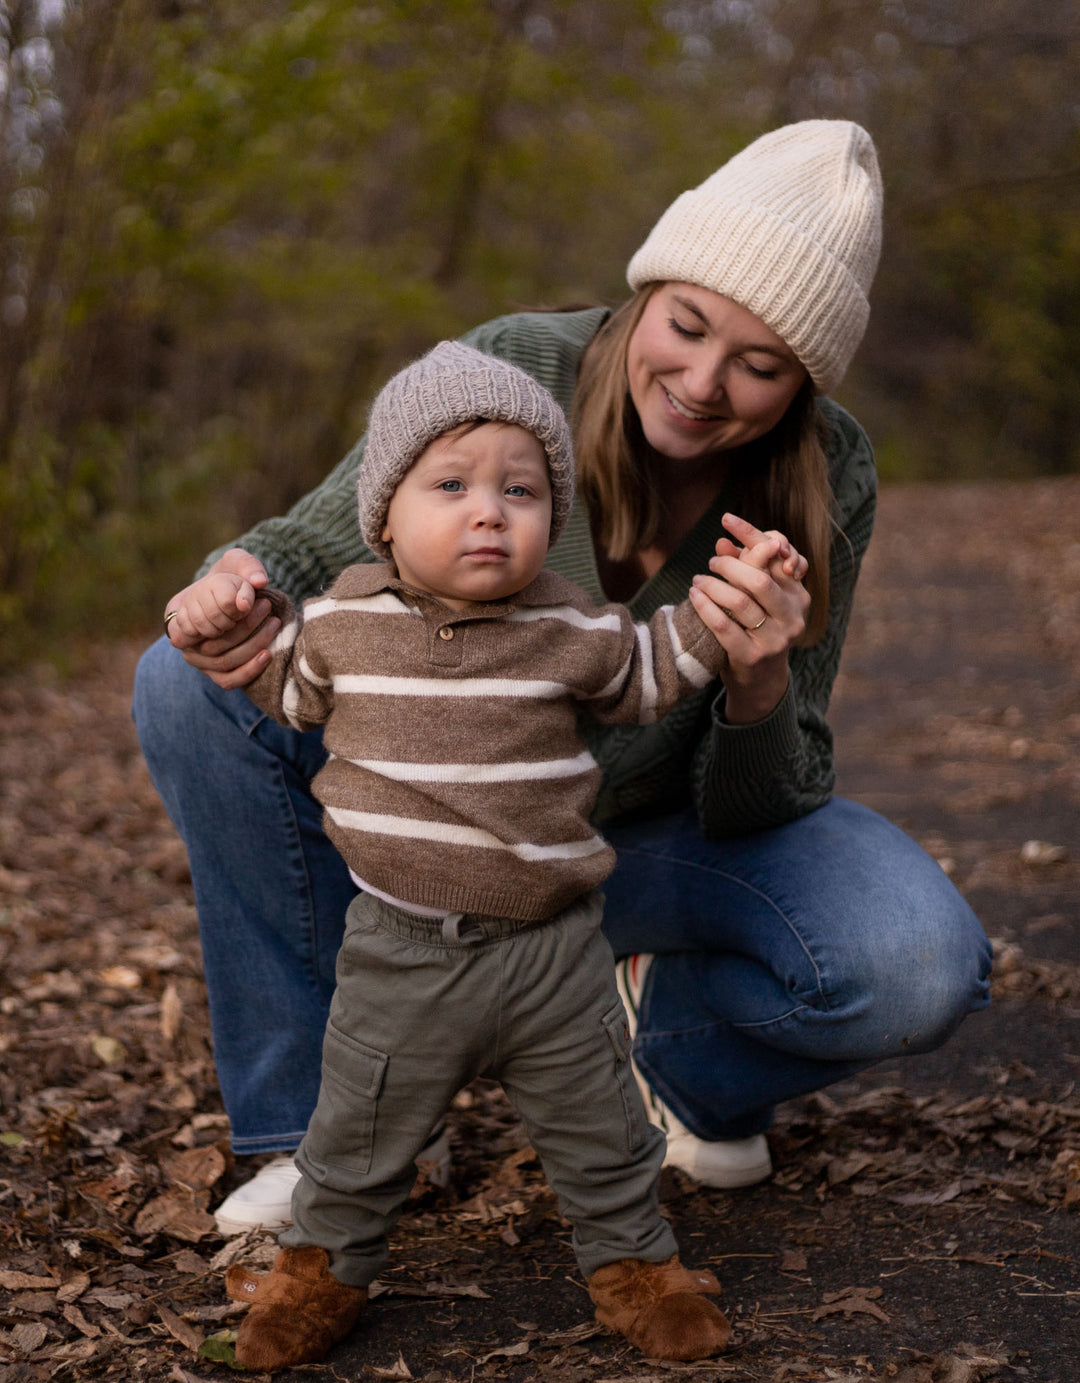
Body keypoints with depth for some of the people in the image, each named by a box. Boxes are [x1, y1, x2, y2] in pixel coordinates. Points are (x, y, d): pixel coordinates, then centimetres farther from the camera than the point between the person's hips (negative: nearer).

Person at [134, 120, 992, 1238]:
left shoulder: (822, 480, -20)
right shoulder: (507, 374, -24)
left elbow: (751, 816, -18)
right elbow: (316, 549, -14)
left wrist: (758, 687, -41)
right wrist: (244, 592, -39)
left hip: (660, 833, 0)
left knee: (922, 968, -29)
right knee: (193, 686, -24)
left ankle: (680, 1041, 8)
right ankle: (331, 1120, -11)